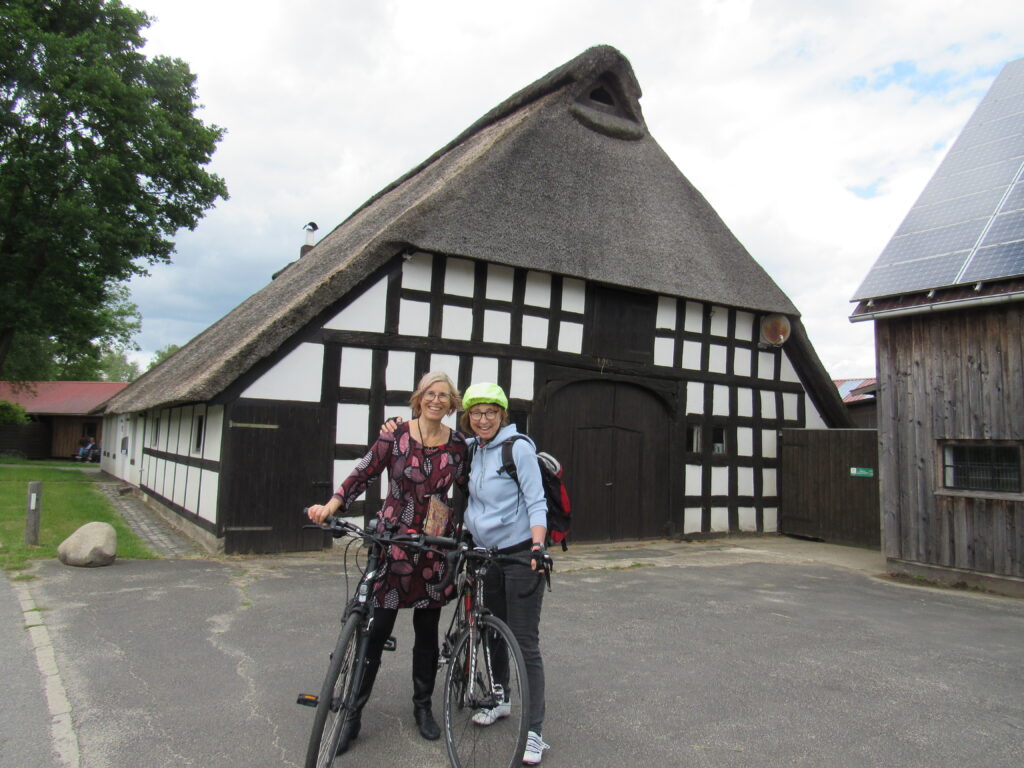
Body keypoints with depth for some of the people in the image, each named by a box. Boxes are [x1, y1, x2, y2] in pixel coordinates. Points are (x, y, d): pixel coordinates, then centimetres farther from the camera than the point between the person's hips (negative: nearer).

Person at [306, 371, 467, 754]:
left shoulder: (457, 444, 3)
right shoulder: (395, 435, -4)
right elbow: (363, 474, -4)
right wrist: (330, 506, -16)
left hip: (434, 549, 2)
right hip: (392, 542, -2)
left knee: (427, 630, 13)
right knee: (376, 628, 0)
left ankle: (422, 705, 31)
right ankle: (353, 712, 16)